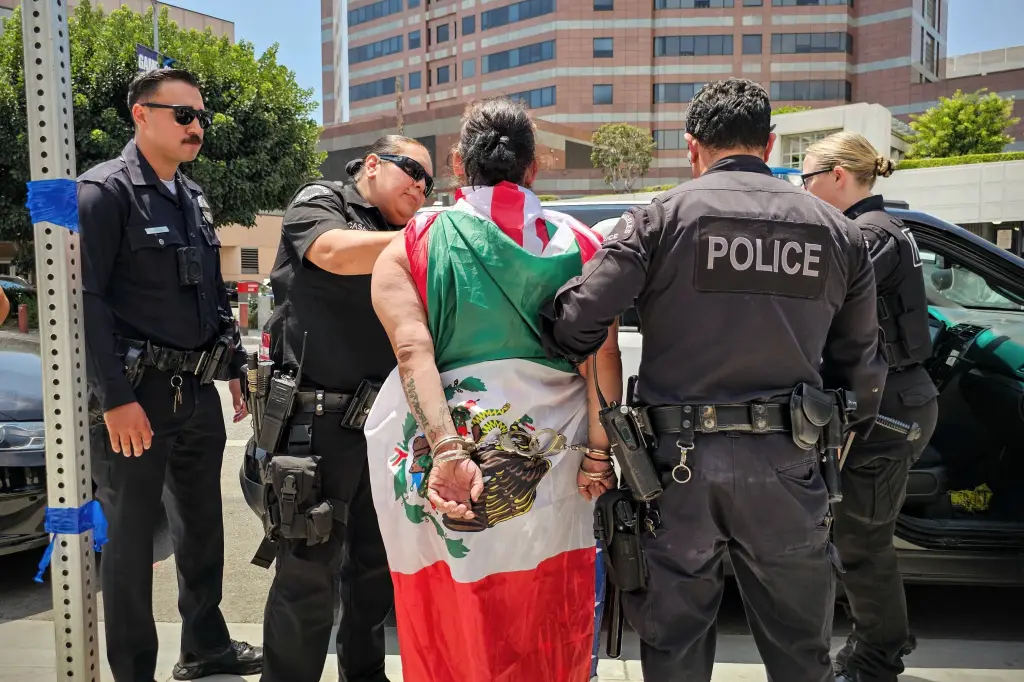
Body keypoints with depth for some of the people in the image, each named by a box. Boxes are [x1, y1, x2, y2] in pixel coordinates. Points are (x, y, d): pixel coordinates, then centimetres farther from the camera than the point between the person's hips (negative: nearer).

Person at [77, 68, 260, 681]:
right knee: (132, 535, 4)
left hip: (199, 392, 8)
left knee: (202, 524, 17)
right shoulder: (105, 192, -10)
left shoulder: (194, 198, 14)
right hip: (138, 397, -8)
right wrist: (115, 398, -21)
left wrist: (235, 367, 15)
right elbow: (86, 301, -17)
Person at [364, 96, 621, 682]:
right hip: (550, 461, 1)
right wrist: (599, 449, -8)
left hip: (440, 470, 0)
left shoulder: (410, 249, 3)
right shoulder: (581, 245, 6)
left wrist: (447, 450, -21)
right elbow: (604, 352, -7)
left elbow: (413, 350, -13)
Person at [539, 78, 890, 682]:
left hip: (681, 460, -2)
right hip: (788, 465, 3)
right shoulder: (838, 231, 7)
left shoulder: (662, 217, -4)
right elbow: (859, 362, 12)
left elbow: (580, 318, -13)